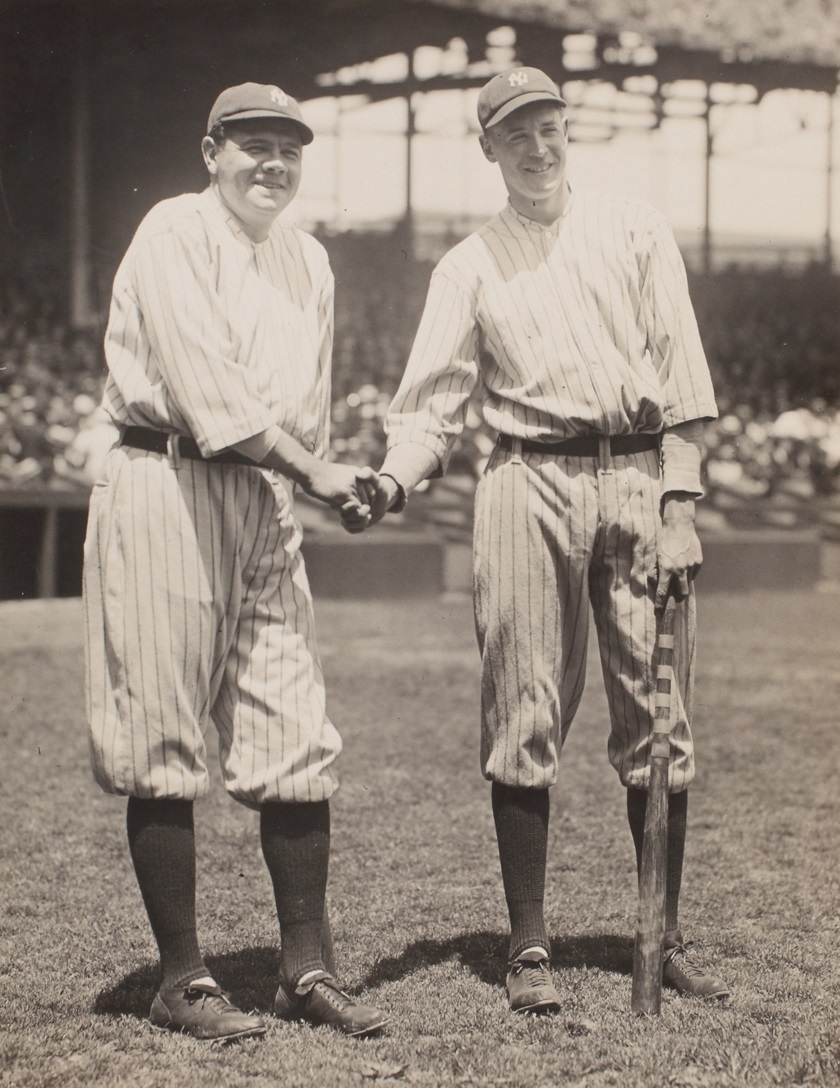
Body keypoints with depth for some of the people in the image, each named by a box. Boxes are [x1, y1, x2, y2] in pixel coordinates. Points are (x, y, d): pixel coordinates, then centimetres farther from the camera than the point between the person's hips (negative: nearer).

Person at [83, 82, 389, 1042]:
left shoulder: (307, 260, 17)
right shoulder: (175, 235, -6)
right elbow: (208, 387, -15)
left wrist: (325, 480, -1)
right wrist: (315, 471, -16)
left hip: (265, 496, 7)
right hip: (164, 486, -7)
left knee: (296, 739, 4)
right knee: (164, 743, -3)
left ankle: (306, 967, 13)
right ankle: (182, 980, 4)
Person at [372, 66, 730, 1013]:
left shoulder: (634, 232, 12)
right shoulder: (469, 265, 12)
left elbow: (679, 371, 6)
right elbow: (432, 400, 5)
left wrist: (678, 507, -4)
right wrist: (395, 479, -15)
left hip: (640, 477, 1)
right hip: (529, 482, 0)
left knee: (656, 715, 1)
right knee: (525, 718, -3)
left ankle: (664, 938, 11)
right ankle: (528, 946, 3)